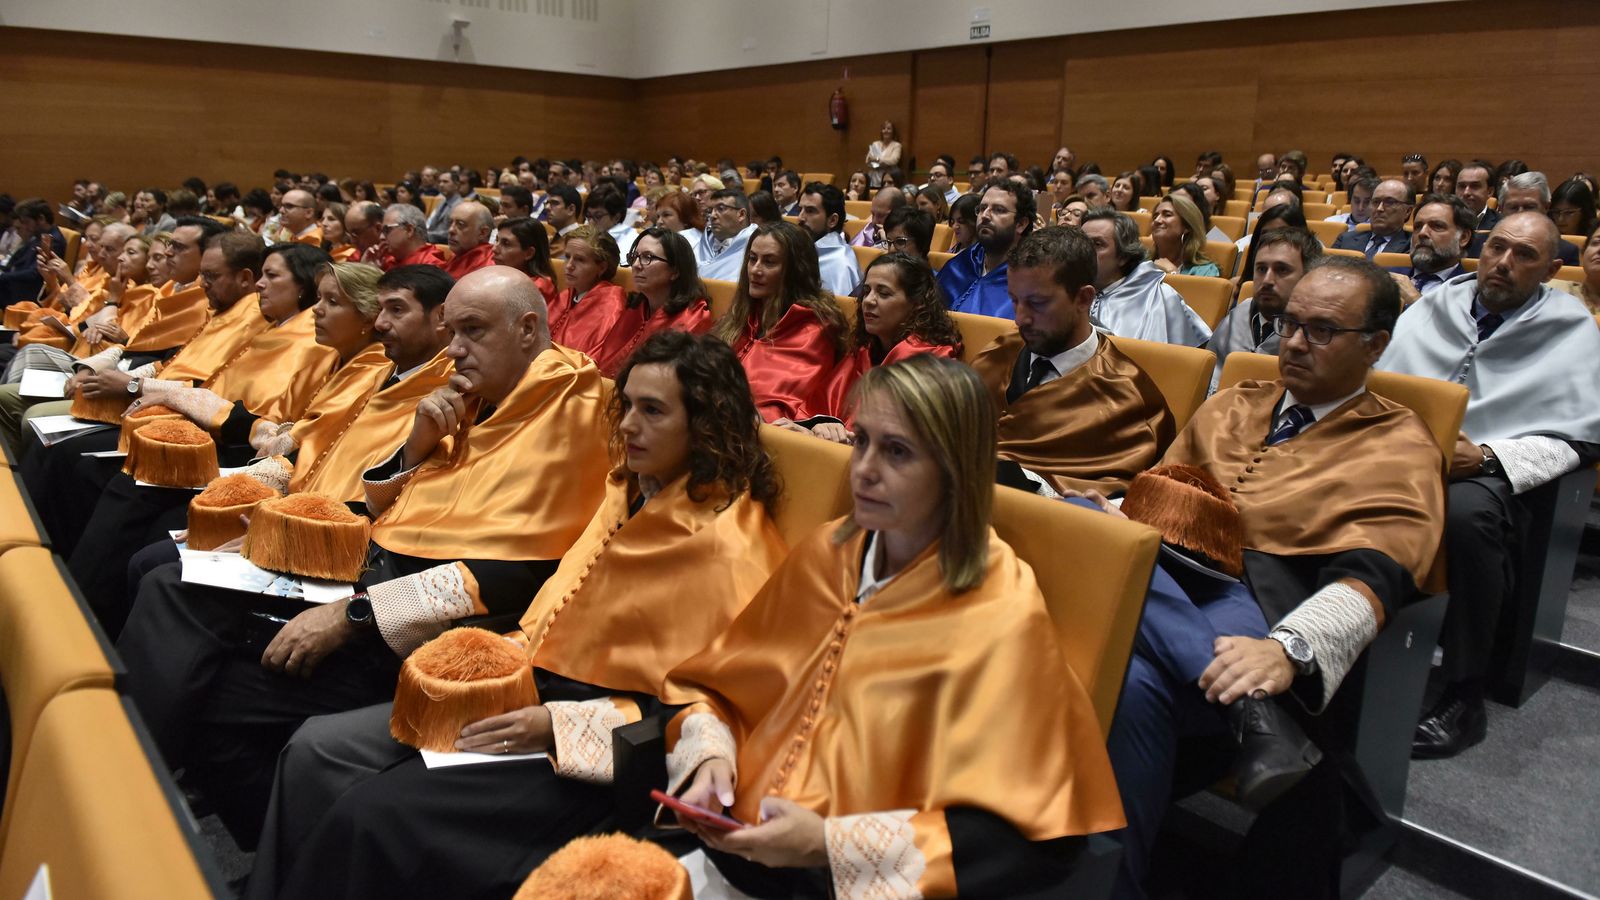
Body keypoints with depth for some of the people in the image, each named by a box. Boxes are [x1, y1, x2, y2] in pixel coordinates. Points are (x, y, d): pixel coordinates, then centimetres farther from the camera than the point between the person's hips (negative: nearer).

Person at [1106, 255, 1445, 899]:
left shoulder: (1399, 448, 10)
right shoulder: (1227, 407, 28)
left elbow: (1373, 575, -8)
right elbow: (1151, 496, 25)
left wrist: (1288, 649, -29)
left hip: (1247, 618, -5)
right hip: (1155, 594, 6)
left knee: (1137, 681, -37)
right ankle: (1249, 708, -31)